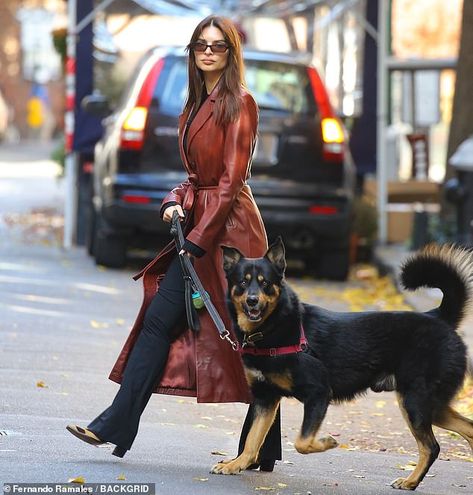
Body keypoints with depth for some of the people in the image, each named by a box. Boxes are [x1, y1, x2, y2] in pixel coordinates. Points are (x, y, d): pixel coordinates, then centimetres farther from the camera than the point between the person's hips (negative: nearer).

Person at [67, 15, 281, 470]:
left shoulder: (239, 103, -9)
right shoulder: (197, 106, 17)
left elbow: (231, 180, -14)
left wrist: (199, 239, -16)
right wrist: (175, 202, 0)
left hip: (227, 227, -8)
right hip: (198, 224, 9)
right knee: (160, 318, 2)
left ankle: (262, 450, 5)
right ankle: (117, 425, 1)